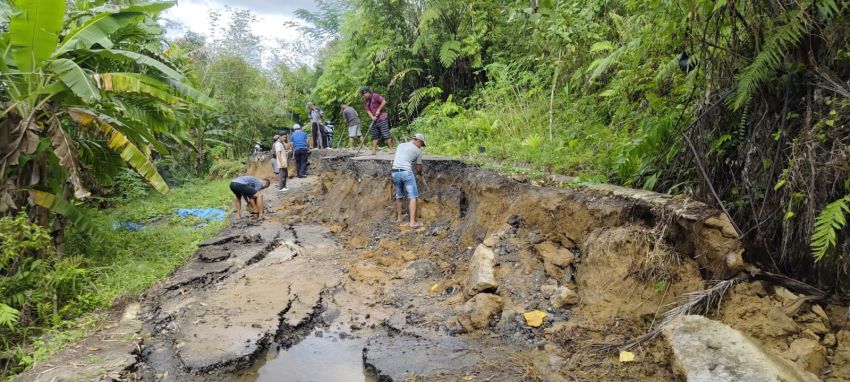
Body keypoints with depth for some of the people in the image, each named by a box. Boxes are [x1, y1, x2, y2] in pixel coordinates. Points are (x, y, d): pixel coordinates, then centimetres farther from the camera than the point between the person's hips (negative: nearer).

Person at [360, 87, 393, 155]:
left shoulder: (375, 96, -8)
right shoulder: (365, 101, 11)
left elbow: (384, 101, -12)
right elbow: (368, 110, 5)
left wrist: (378, 110, -13)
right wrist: (372, 117, -13)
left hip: (382, 118, -7)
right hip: (374, 120, 7)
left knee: (386, 135, -9)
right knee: (375, 136, 7)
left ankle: (391, 149, -4)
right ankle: (374, 150, 9)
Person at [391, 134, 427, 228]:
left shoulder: (400, 145, 19)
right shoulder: (418, 151, 5)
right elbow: (419, 168, 10)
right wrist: (419, 173, 33)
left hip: (395, 172, 6)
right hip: (406, 172, -6)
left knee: (399, 196, 20)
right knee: (413, 197, -2)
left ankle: (399, 218, 29)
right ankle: (412, 222, -9)